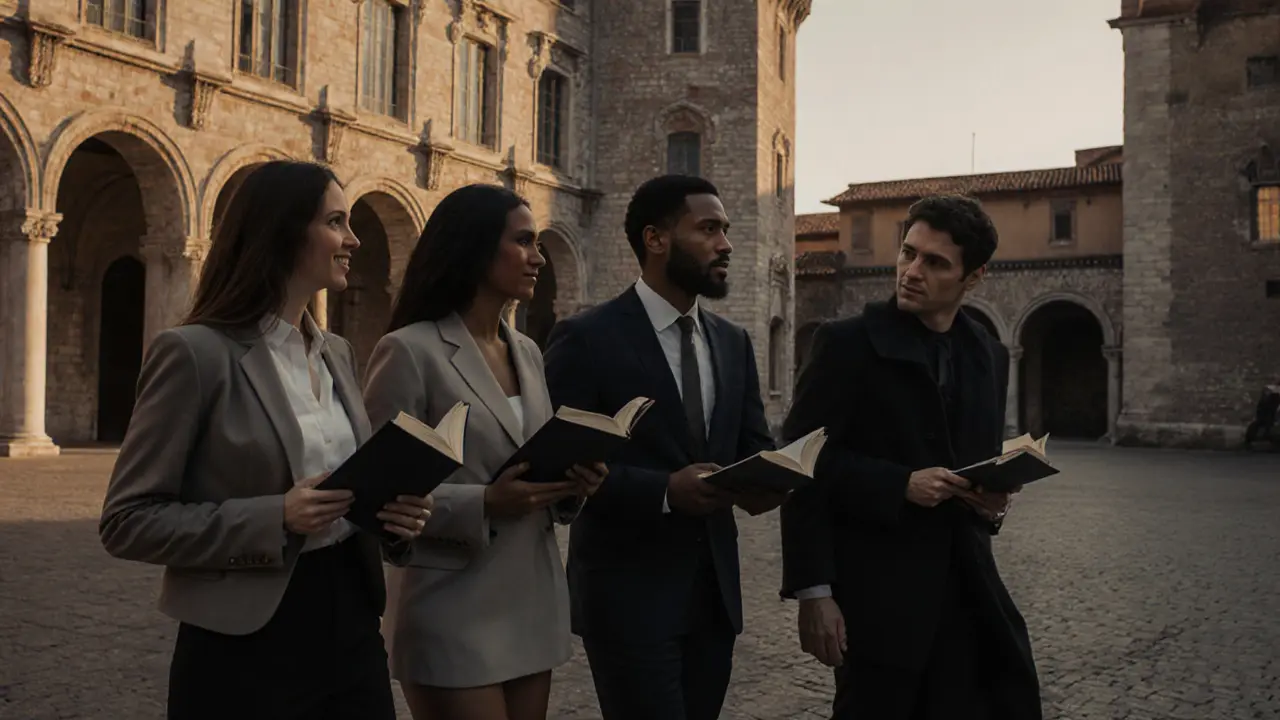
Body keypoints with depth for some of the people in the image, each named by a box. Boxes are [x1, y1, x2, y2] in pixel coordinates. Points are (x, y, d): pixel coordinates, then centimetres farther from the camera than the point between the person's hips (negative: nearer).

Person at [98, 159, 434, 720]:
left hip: (349, 620, 6)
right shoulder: (196, 352, -12)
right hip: (248, 646, -6)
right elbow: (126, 521, -11)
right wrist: (272, 520, -22)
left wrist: (392, 513, -4)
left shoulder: (336, 353, 9)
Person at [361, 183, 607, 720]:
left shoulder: (528, 353, 11)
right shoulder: (409, 352, -10)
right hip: (455, 615, -7)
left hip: (534, 606, 7)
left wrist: (572, 484, -4)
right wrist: (482, 505, -24)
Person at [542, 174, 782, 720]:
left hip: (715, 589, 6)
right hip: (629, 592, -6)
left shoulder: (732, 342, 10)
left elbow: (755, 444, 13)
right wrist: (664, 490, -24)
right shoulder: (586, 339, -10)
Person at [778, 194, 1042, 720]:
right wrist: (813, 592, -19)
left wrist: (992, 499, -3)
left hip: (967, 588, 5)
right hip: (877, 592, -5)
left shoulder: (990, 357, 9)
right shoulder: (848, 343, -8)